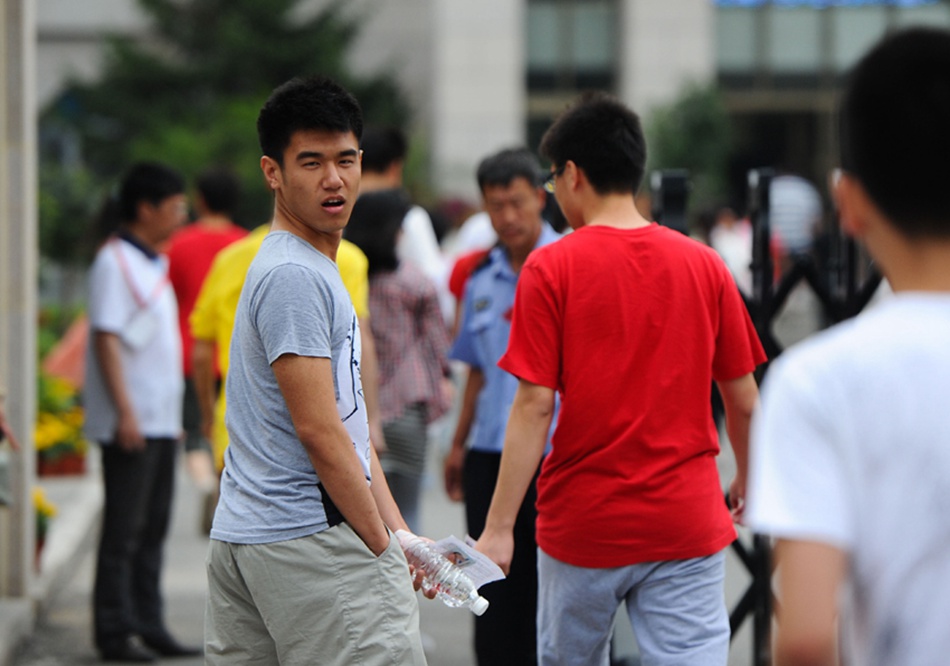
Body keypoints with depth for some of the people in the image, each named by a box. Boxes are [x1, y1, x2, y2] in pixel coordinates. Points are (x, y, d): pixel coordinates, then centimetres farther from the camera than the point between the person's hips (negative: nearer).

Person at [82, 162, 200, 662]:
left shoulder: (153, 264, 18)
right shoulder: (114, 261, -10)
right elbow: (106, 338, -16)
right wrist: (125, 412, -21)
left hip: (159, 421, 9)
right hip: (130, 424, -9)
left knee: (153, 529, 10)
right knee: (123, 531, -6)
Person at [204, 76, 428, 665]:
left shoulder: (317, 268, 20)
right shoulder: (295, 275, -13)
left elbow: (351, 422, 20)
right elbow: (317, 429, -17)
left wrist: (402, 535, 14)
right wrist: (384, 546, -10)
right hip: (309, 537, -10)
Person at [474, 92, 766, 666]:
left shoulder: (550, 269, -7)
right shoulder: (704, 265, 1)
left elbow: (534, 406, -12)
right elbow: (743, 398, 7)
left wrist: (499, 528, -9)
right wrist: (748, 479, 26)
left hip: (582, 522, -1)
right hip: (687, 521, 2)